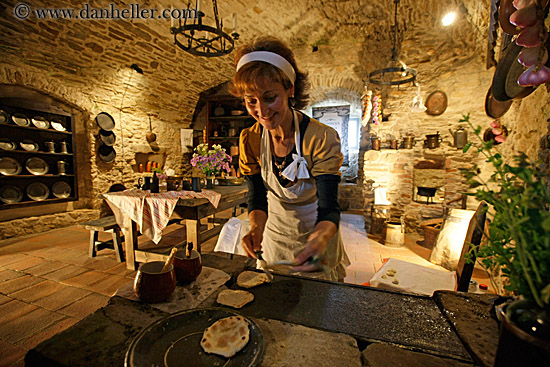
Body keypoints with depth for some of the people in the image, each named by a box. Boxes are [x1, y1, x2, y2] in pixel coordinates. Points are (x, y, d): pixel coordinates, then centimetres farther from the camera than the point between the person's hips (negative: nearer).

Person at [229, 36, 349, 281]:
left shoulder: (322, 139, -27)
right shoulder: (249, 140, -16)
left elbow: (328, 208, -29)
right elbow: (257, 197, -11)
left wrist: (320, 238, -52)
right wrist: (257, 227, -33)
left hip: (318, 234, -2)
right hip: (275, 235, 3)